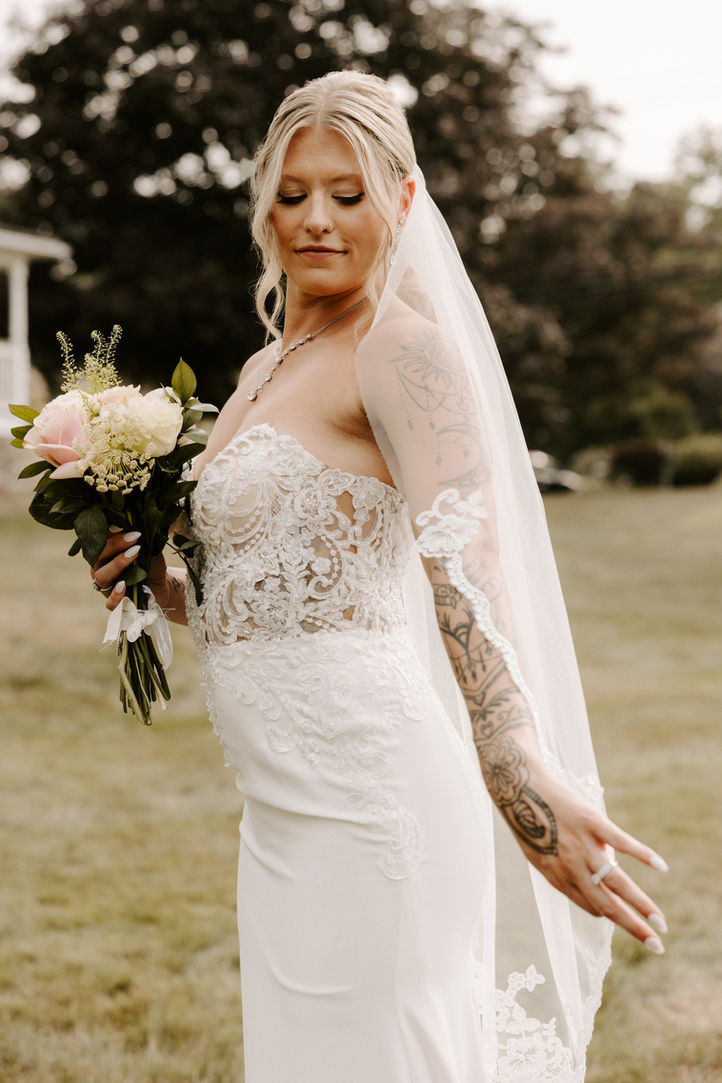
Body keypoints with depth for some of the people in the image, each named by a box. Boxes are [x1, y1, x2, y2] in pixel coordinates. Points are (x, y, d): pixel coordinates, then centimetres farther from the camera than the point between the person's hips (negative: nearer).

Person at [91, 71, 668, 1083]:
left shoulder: (403, 348, -10)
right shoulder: (264, 370, 16)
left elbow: (462, 563, -27)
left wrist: (517, 769, -41)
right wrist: (160, 584, 5)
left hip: (369, 793, -9)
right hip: (284, 809, 9)